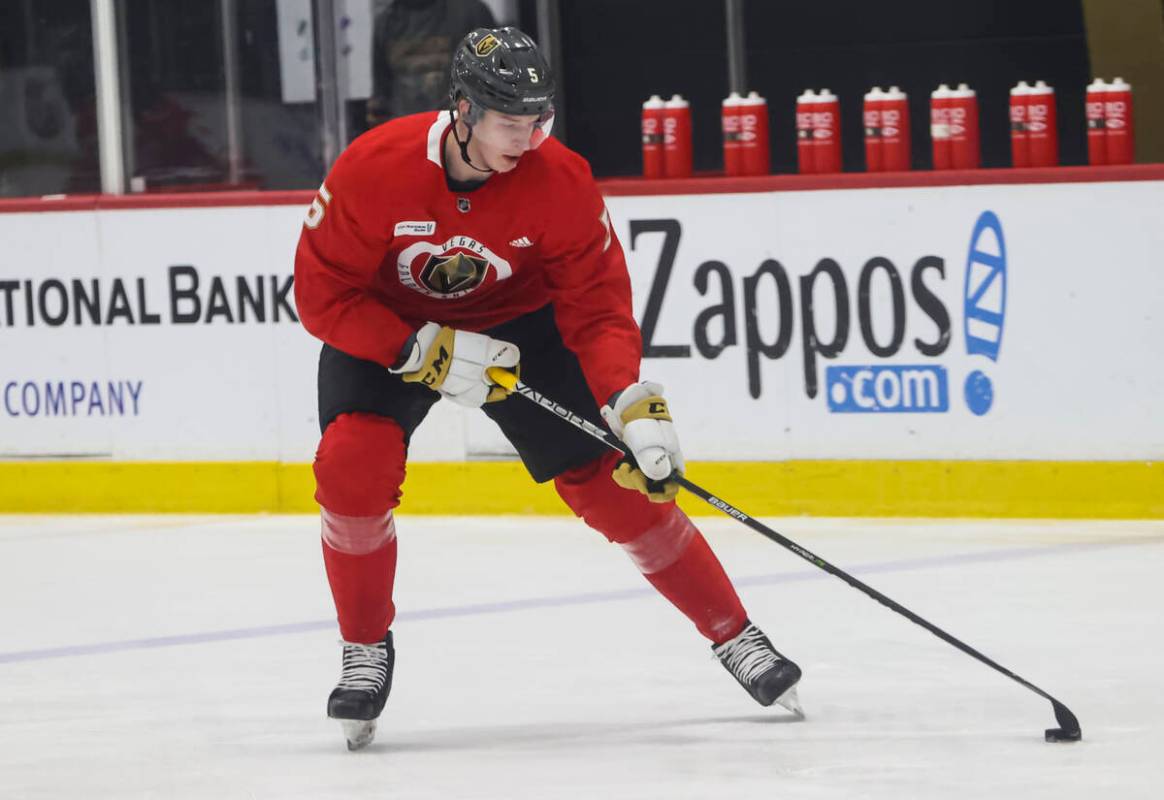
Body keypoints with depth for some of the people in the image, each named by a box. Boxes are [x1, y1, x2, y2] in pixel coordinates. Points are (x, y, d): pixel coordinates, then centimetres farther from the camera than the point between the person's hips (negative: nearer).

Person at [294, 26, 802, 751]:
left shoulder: (562, 182, -25)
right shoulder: (374, 169, -30)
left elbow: (598, 307, -21)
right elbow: (323, 295, -23)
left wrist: (636, 409, -36)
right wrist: (429, 354, -32)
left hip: (517, 322, 1)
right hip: (387, 328, -1)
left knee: (609, 481, -7)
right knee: (353, 466, -25)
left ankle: (735, 636, 6)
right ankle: (366, 650, -4)